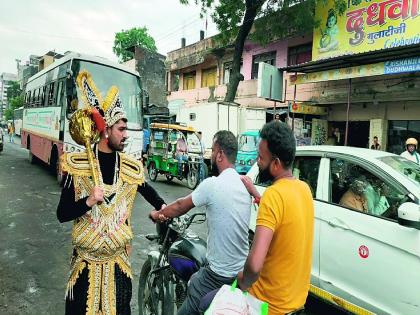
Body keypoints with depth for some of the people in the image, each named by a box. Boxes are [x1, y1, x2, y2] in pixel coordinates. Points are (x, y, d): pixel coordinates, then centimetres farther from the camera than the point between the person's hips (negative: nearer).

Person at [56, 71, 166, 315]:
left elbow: (146, 190, 16)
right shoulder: (77, 166, -10)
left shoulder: (131, 167, -4)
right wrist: (88, 201, -26)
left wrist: (162, 206, 5)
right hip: (86, 261, -2)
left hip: (118, 260, 2)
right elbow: (62, 214, -10)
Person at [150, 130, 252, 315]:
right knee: (194, 280, 27)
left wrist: (158, 214, 13)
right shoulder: (244, 184, 1)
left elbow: (180, 206, -5)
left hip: (219, 276, -7)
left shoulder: (212, 184, -20)